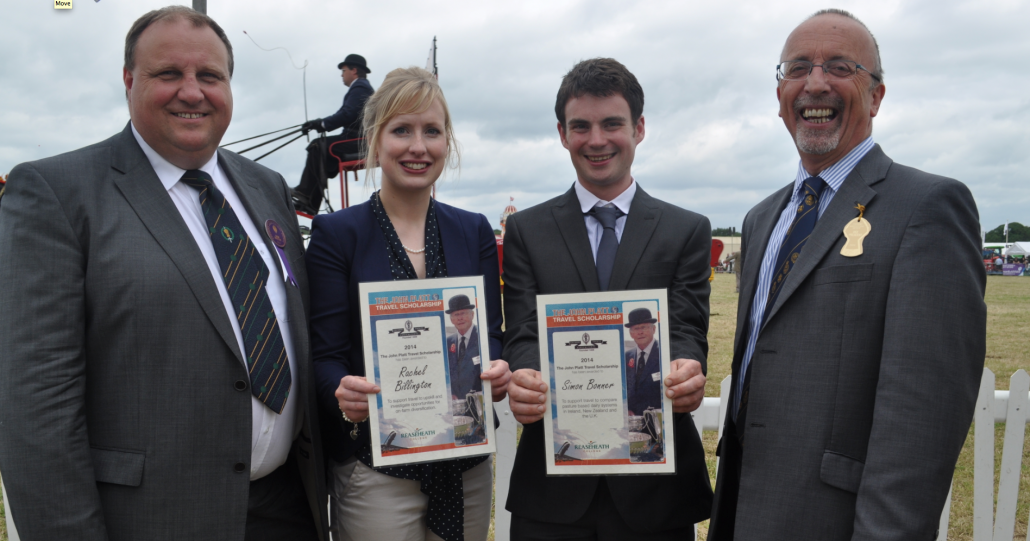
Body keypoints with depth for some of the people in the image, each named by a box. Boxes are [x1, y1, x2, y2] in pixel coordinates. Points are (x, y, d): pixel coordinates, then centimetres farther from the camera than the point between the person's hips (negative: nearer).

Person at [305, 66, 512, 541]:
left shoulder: (475, 231, 6)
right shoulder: (336, 233, -4)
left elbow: (491, 334, 5)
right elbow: (325, 355, -6)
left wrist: (496, 371, -17)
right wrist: (344, 393, -28)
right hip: (372, 464, -3)